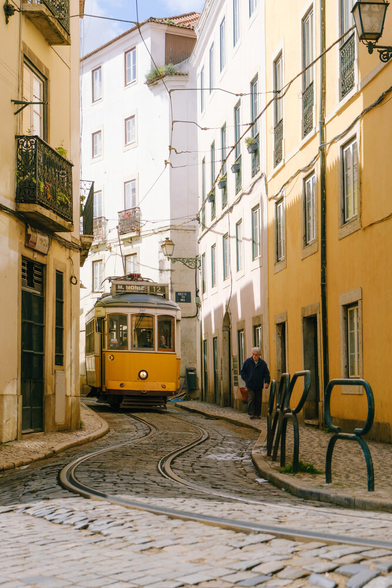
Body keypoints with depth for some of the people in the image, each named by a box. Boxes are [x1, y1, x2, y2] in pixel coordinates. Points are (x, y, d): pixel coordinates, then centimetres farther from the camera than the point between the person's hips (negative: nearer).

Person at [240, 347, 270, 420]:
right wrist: (247, 380, -6)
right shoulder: (247, 362, -2)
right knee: (251, 399, -6)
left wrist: (267, 382, -12)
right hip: (250, 385, -1)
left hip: (259, 386, 1)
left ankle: (257, 414, 12)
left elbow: (266, 374, 3)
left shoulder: (263, 363, 0)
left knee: (258, 400, 5)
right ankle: (251, 413, -2)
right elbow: (242, 373, 4)